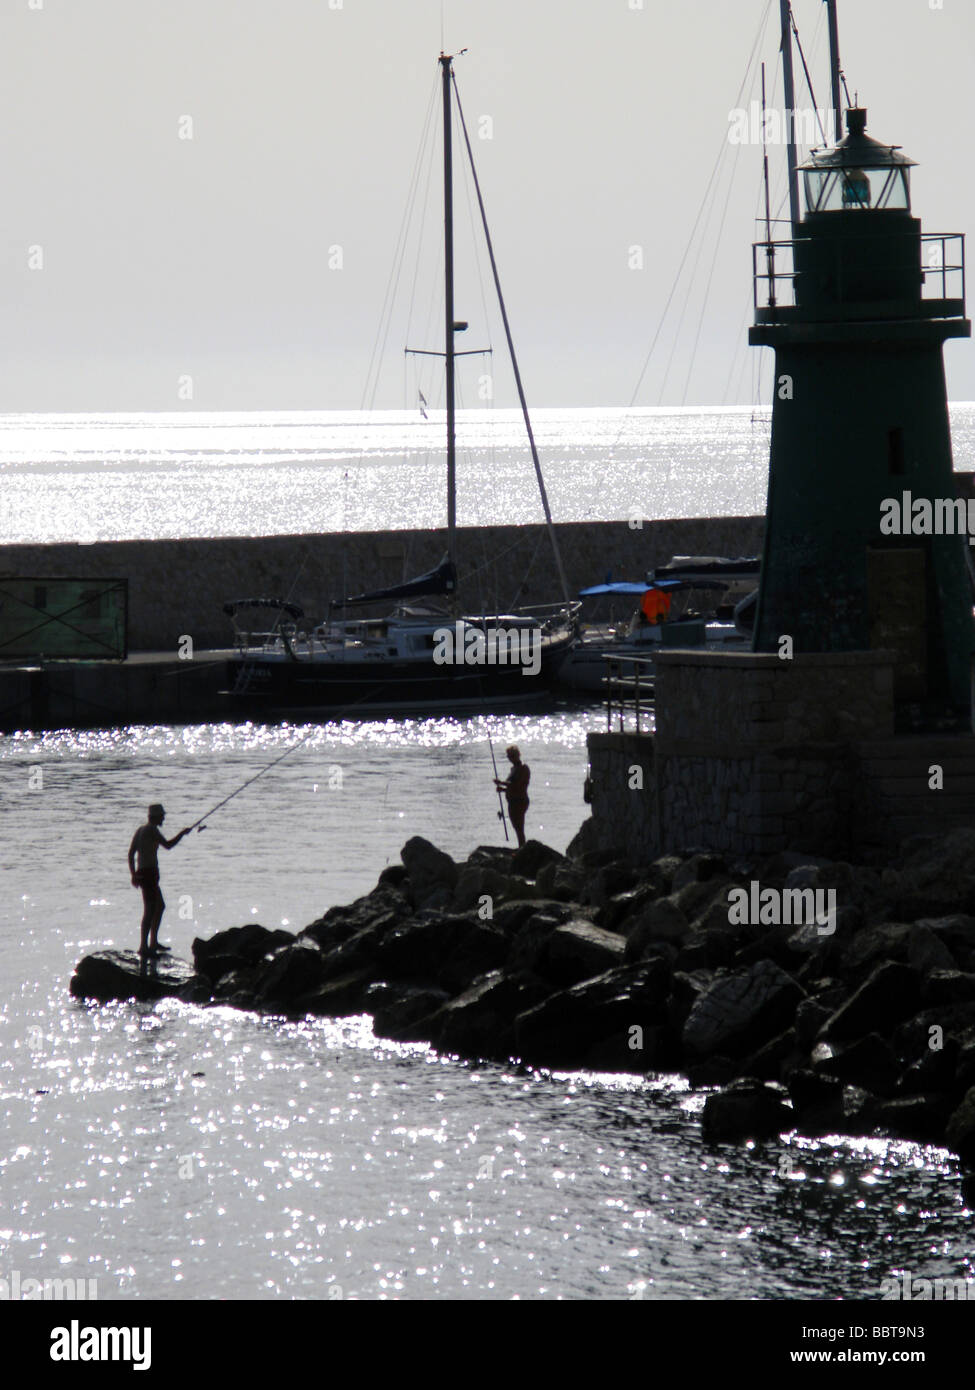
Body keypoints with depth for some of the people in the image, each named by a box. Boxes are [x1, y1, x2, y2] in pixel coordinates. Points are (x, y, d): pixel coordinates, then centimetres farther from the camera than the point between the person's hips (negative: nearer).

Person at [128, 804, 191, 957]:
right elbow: (167, 845, -15)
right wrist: (183, 833, -1)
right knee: (149, 909, -11)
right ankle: (144, 946, -14)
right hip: (149, 873, -10)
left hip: (142, 873, 10)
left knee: (160, 906, 20)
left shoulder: (140, 830, 16)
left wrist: (133, 875, 17)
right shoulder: (152, 830, -12)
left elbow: (131, 853, 17)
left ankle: (153, 942, 25)